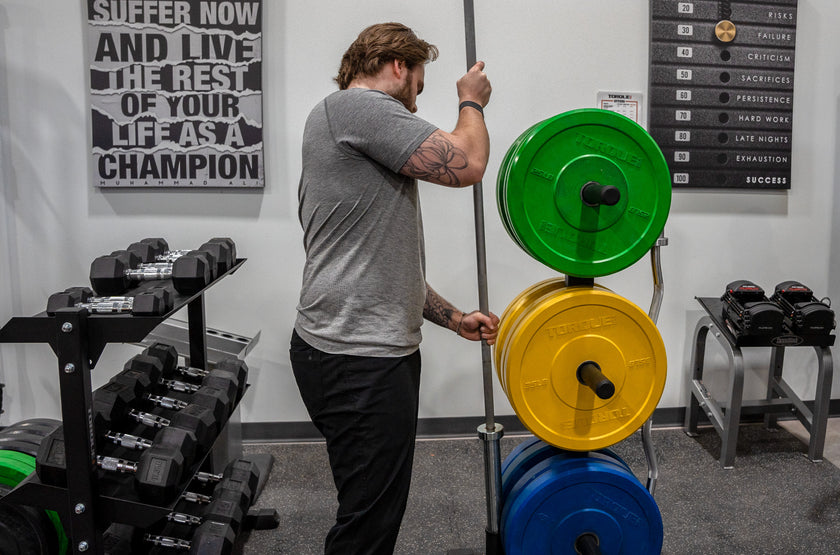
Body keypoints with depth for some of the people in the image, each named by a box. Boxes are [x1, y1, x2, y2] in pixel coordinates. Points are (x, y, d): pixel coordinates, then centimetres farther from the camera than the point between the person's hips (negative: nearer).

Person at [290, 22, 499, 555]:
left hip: (376, 350, 11)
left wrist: (454, 318, 24)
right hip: (357, 358, -11)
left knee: (378, 510, 19)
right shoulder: (354, 105, -9)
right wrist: (472, 102, 4)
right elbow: (465, 164, -17)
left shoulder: (359, 140, 24)